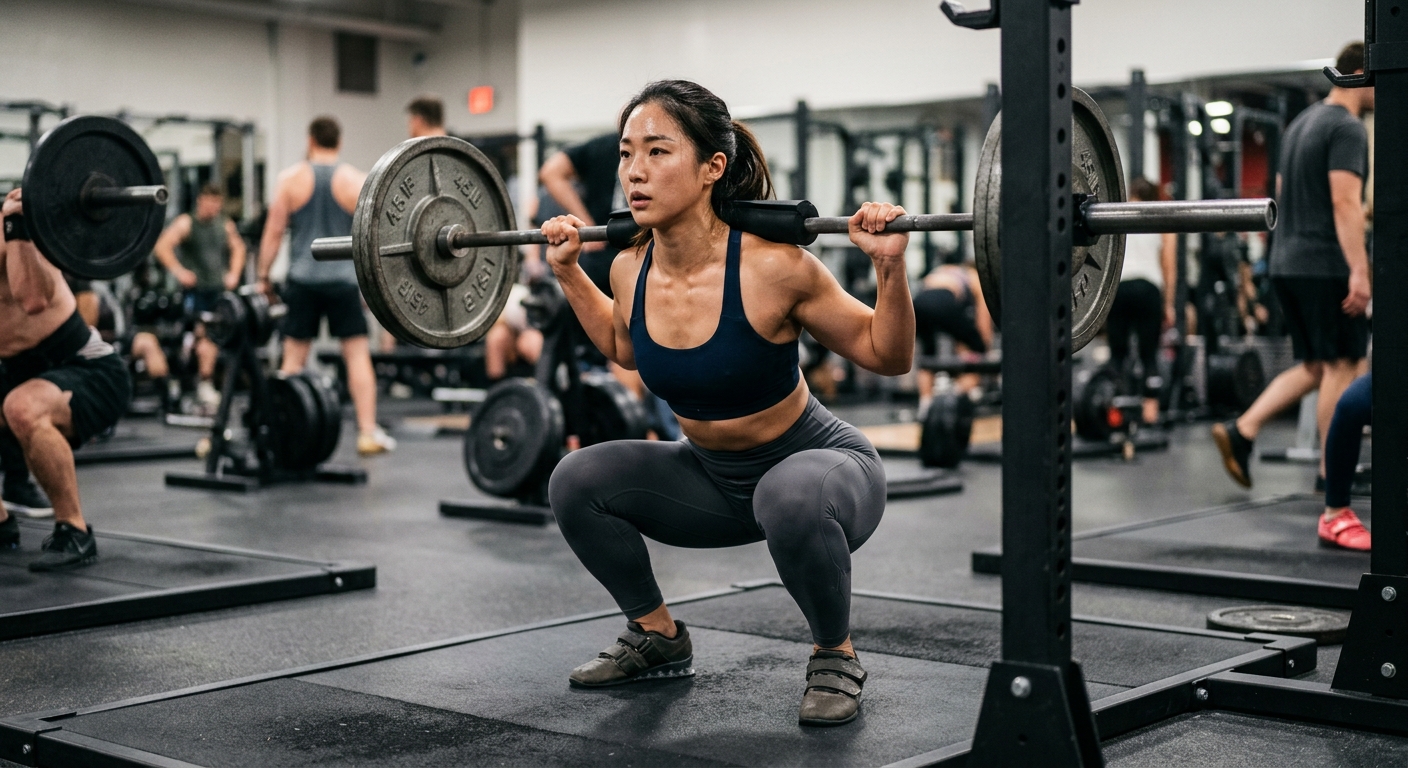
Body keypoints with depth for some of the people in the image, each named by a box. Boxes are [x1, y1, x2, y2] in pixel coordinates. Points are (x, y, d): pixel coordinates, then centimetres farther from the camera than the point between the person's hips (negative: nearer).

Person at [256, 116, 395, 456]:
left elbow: (273, 231, 2)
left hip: (302, 279, 1)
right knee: (358, 354, 2)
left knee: (293, 357, 7)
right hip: (343, 278, -1)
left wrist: (263, 277, 8)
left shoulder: (290, 179, 3)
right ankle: (368, 433, -1)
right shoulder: (356, 181, 2)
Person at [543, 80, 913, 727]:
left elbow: (887, 357, -15)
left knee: (790, 497, -39)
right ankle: (659, 639, 13)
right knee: (575, 481, -9)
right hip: (714, 478, 6)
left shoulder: (770, 267, -28)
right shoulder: (631, 270, -12)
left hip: (819, 466, -5)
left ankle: (836, 656, -9)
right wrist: (568, 272, 7)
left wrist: (889, 267, -31)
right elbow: (624, 348, 14)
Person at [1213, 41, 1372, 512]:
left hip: (1287, 263, 9)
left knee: (1314, 368, 13)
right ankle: (1332, 473, 3)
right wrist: (1359, 270, -26)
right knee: (1340, 366, -1)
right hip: (1325, 266, -9)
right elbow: (1345, 202, -22)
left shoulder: (1301, 124, 19)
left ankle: (1241, 432, 0)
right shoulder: (1347, 129, -12)